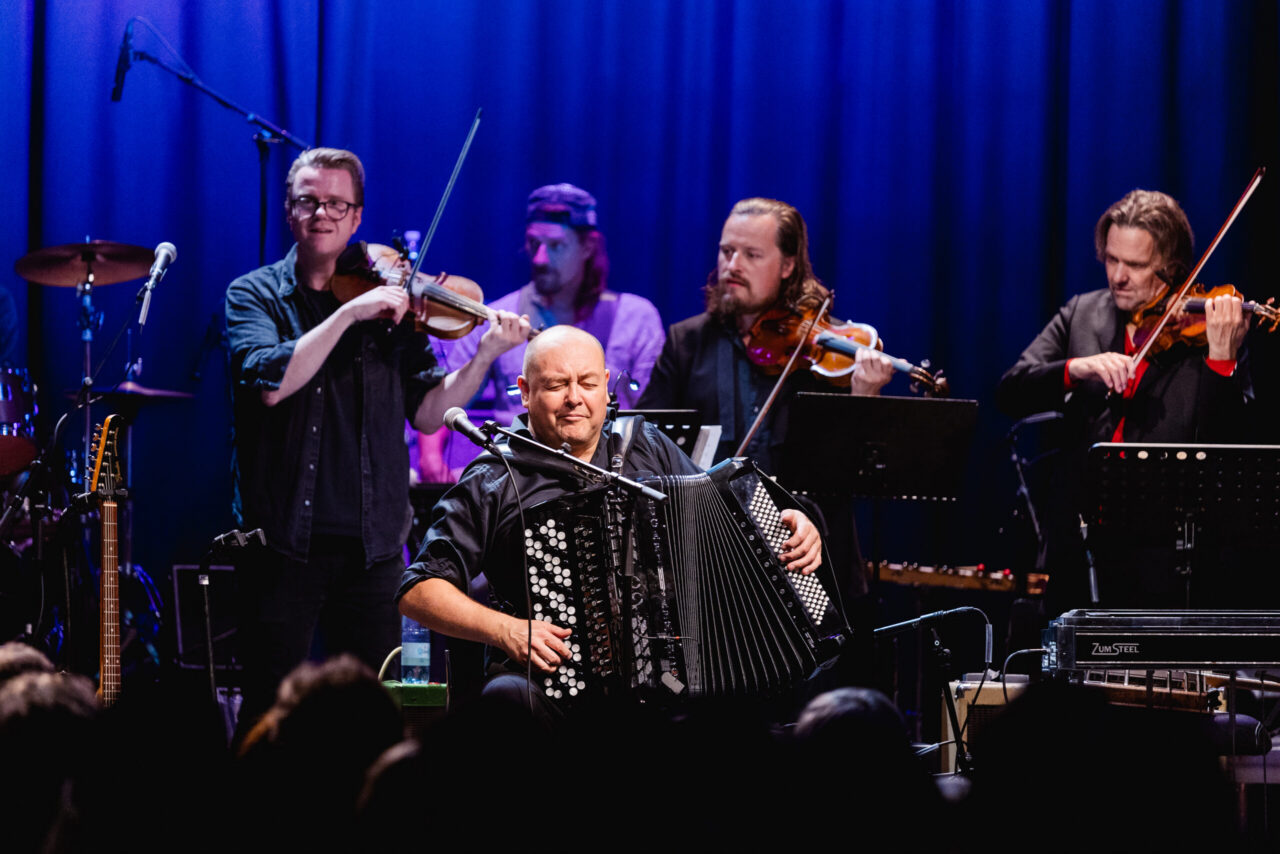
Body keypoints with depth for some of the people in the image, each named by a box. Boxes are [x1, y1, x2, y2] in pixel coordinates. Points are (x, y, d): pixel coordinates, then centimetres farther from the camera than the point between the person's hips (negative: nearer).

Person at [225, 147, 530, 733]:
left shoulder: (390, 304, 9)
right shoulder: (256, 295, 2)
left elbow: (427, 412, 4)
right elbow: (271, 382, -16)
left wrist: (485, 356, -10)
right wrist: (350, 312, -19)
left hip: (370, 546, 2)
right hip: (284, 542, -2)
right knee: (269, 712, 0)